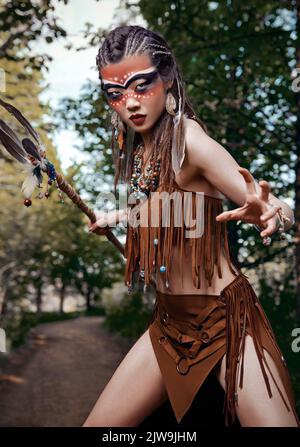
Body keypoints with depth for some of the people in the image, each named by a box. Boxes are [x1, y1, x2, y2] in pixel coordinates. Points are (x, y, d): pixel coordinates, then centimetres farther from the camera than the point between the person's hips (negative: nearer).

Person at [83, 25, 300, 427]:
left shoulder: (188, 139, -18)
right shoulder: (135, 149, 3)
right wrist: (113, 217, 25)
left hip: (226, 317, -6)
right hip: (170, 322, 6)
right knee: (96, 425, 8)